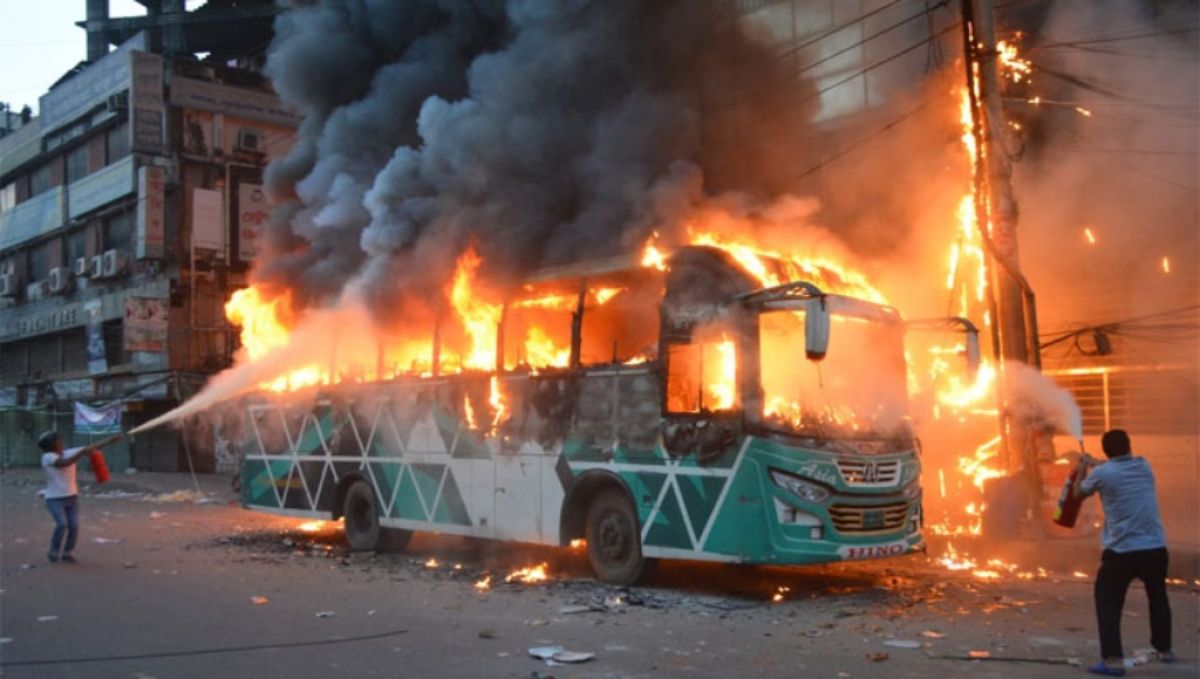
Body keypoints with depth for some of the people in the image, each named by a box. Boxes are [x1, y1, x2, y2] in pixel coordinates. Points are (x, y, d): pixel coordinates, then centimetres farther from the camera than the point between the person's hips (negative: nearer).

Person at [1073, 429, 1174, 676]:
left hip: (1122, 551, -5)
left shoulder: (1101, 474, -7)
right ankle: (1164, 650, 39)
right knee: (1158, 598, 25)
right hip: (1155, 548, 5)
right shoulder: (1144, 466, 7)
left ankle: (1113, 660, -5)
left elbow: (1078, 493, 12)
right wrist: (1096, 465, 37)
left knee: (1108, 604, 3)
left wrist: (1083, 469, 28)